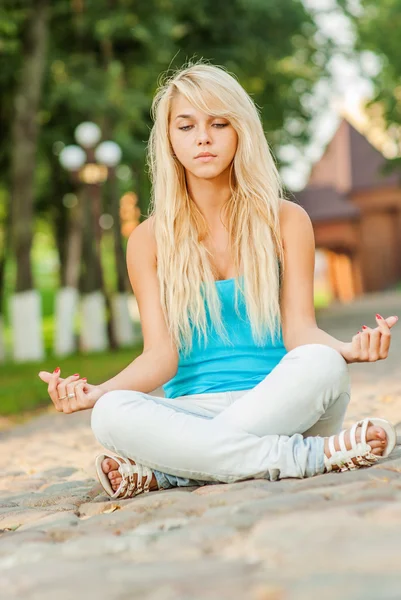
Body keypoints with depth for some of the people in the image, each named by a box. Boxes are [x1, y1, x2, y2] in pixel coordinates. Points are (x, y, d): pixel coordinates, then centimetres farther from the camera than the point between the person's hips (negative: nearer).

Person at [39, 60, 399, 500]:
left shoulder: (286, 221, 8)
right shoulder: (150, 240, 8)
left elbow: (299, 329, 0)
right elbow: (161, 355, 0)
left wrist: (348, 348, -23)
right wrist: (98, 391, -19)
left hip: (280, 404, 0)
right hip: (193, 411, 0)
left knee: (321, 365, -33)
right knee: (111, 415, -31)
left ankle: (165, 470, -27)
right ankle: (311, 457, -29)